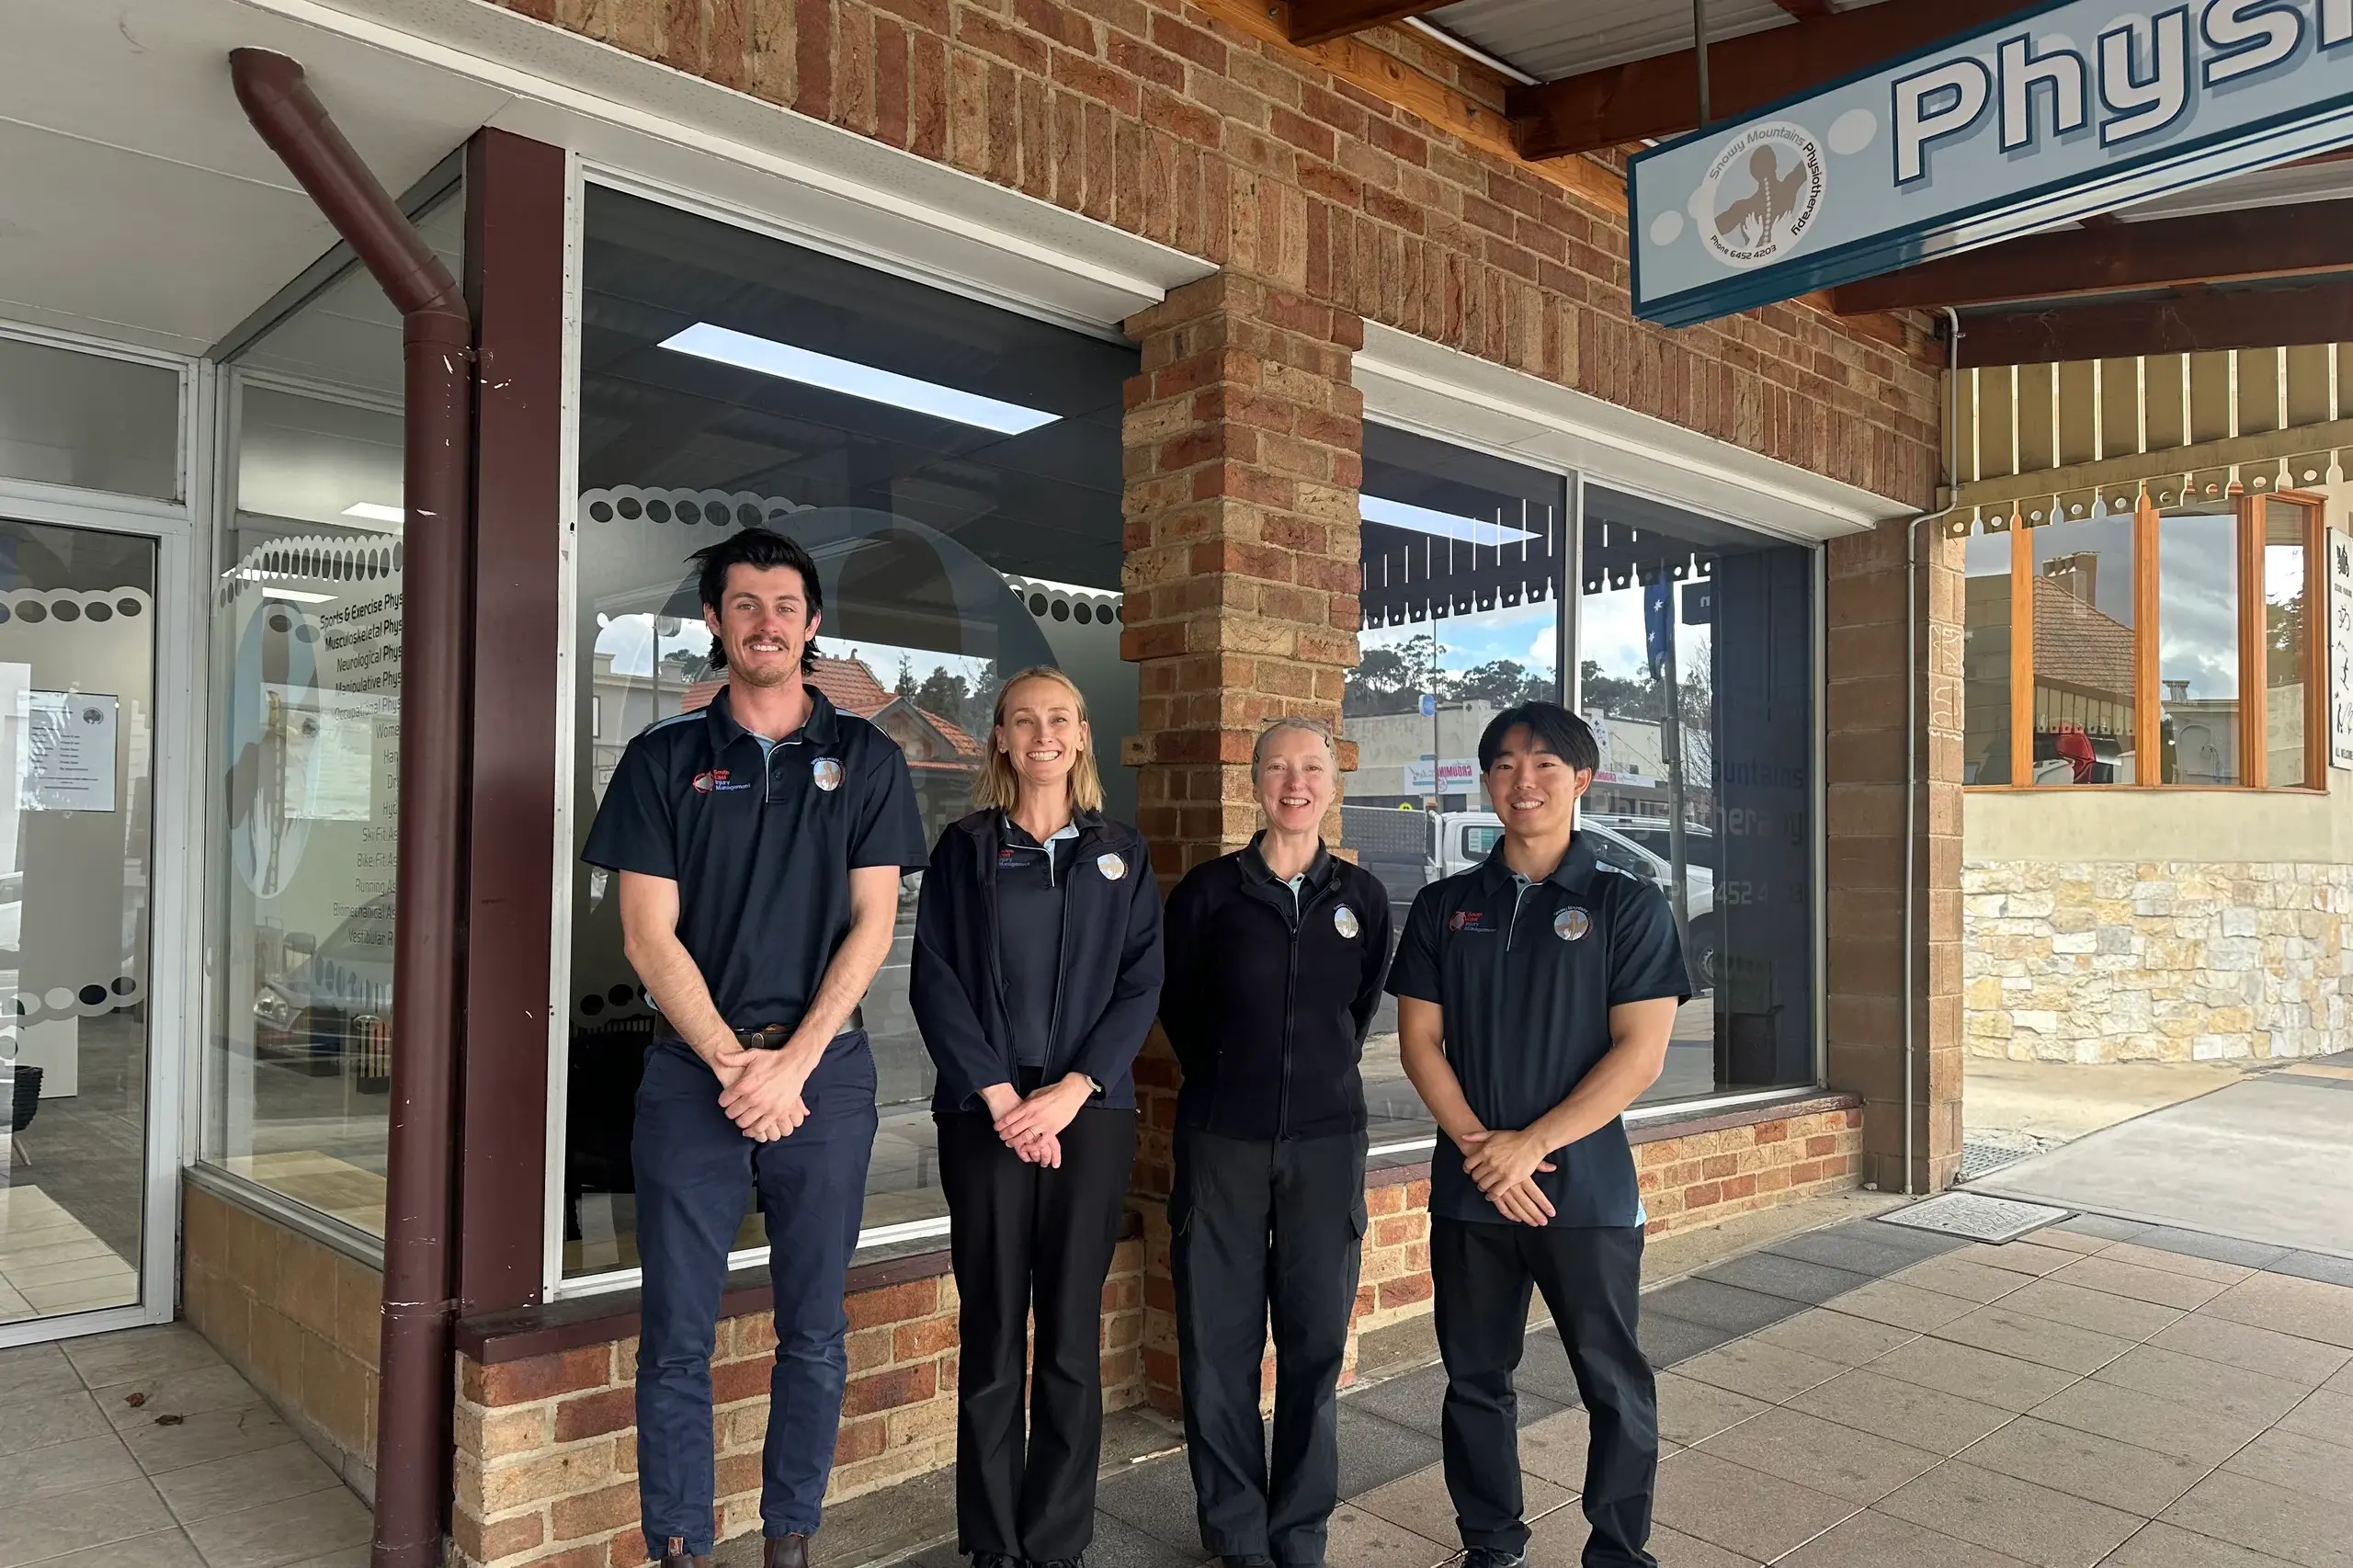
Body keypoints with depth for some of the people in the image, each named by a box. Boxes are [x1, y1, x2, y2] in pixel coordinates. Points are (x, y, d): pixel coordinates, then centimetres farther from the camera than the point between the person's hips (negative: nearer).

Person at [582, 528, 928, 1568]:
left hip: (826, 1070, 1)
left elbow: (871, 926, 0)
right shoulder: (664, 760, 4)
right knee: (678, 1337, 4)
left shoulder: (865, 759, 5)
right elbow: (649, 937, -1)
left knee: (813, 1333, 9)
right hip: (691, 1069, 0)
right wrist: (734, 1064, -9)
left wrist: (792, 1064, -9)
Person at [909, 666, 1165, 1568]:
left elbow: (1141, 985, 1)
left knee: (1072, 1338, 5)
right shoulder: (964, 848, 6)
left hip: (1090, 1114, 1)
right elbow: (934, 981, -2)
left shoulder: (1120, 853, 9)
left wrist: (1070, 1091, -10)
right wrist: (999, 1096, -11)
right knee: (991, 1336, 3)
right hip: (984, 1115, -1)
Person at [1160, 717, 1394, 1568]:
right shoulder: (1208, 889, -1)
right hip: (1222, 1138, -1)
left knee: (1316, 1343, 7)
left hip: (1326, 1142, 2)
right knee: (1219, 1344, 3)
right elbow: (1175, 1004, 9)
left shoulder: (1361, 895, 4)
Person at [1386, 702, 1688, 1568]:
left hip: (1589, 1185, -2)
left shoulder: (1628, 905, -3)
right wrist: (1477, 1143, -11)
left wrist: (1530, 1145, -14)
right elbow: (1419, 1040, 3)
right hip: (1468, 1187, 3)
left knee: (1613, 1383, 6)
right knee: (1475, 1377, 12)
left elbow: (1640, 1053, -9)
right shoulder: (1443, 906, 6)